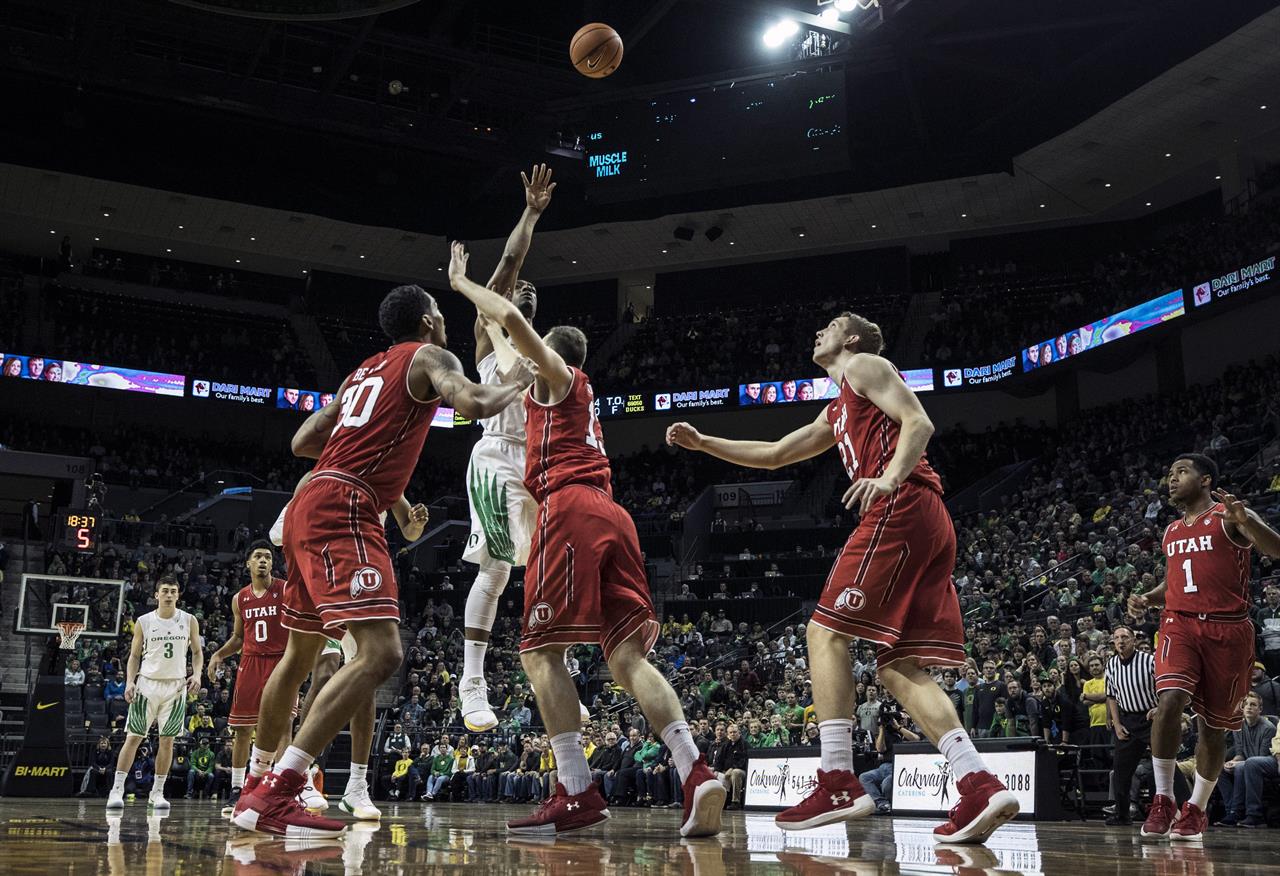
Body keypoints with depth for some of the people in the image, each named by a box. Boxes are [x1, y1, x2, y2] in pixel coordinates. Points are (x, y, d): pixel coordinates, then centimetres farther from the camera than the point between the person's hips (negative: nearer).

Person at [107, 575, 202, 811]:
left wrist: (196, 674, -7)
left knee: (167, 740, 3)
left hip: (176, 685, 1)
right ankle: (117, 789, 2)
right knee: (133, 737, -4)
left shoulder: (189, 621, 2)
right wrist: (129, 681, -8)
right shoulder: (144, 622, 0)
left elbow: (197, 652, 10)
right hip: (147, 684, -1)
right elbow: (134, 655, 6)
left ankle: (157, 792, 12)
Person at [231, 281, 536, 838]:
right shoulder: (429, 356, 2)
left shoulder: (366, 369, 25)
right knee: (380, 652, -19)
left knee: (299, 655, 22)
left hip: (309, 506, 10)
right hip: (341, 508, -10)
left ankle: (255, 785, 34)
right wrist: (517, 383, 1)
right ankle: (273, 796, -25)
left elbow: (302, 442, 26)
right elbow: (474, 404, -19)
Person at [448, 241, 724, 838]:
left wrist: (460, 283, 8)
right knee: (627, 656, -2)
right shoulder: (576, 396, 34)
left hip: (571, 507, -8)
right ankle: (695, 773, -18)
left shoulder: (558, 375, 12)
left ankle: (577, 793, -17)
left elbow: (512, 319, -4)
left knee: (540, 650, -8)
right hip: (613, 515, 8)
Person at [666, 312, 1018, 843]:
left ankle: (838, 784, -15)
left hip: (901, 509, -9)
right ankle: (980, 786, -12)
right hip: (929, 526, 9)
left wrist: (890, 477, -24)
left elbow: (919, 423, -7)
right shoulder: (836, 414, 35)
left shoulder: (864, 366, 8)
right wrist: (702, 443, 35)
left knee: (826, 632, -9)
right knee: (897, 666, 1)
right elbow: (773, 455, 40)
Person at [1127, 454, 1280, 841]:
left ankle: (1196, 809, 23)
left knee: (1213, 724, 6)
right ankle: (1163, 801, -16)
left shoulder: (1229, 517, -1)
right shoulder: (1172, 531, 17)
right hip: (1180, 623, 3)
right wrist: (1146, 599, 9)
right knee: (1170, 700, -22)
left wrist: (1245, 520, -33)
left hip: (1227, 629, -3)